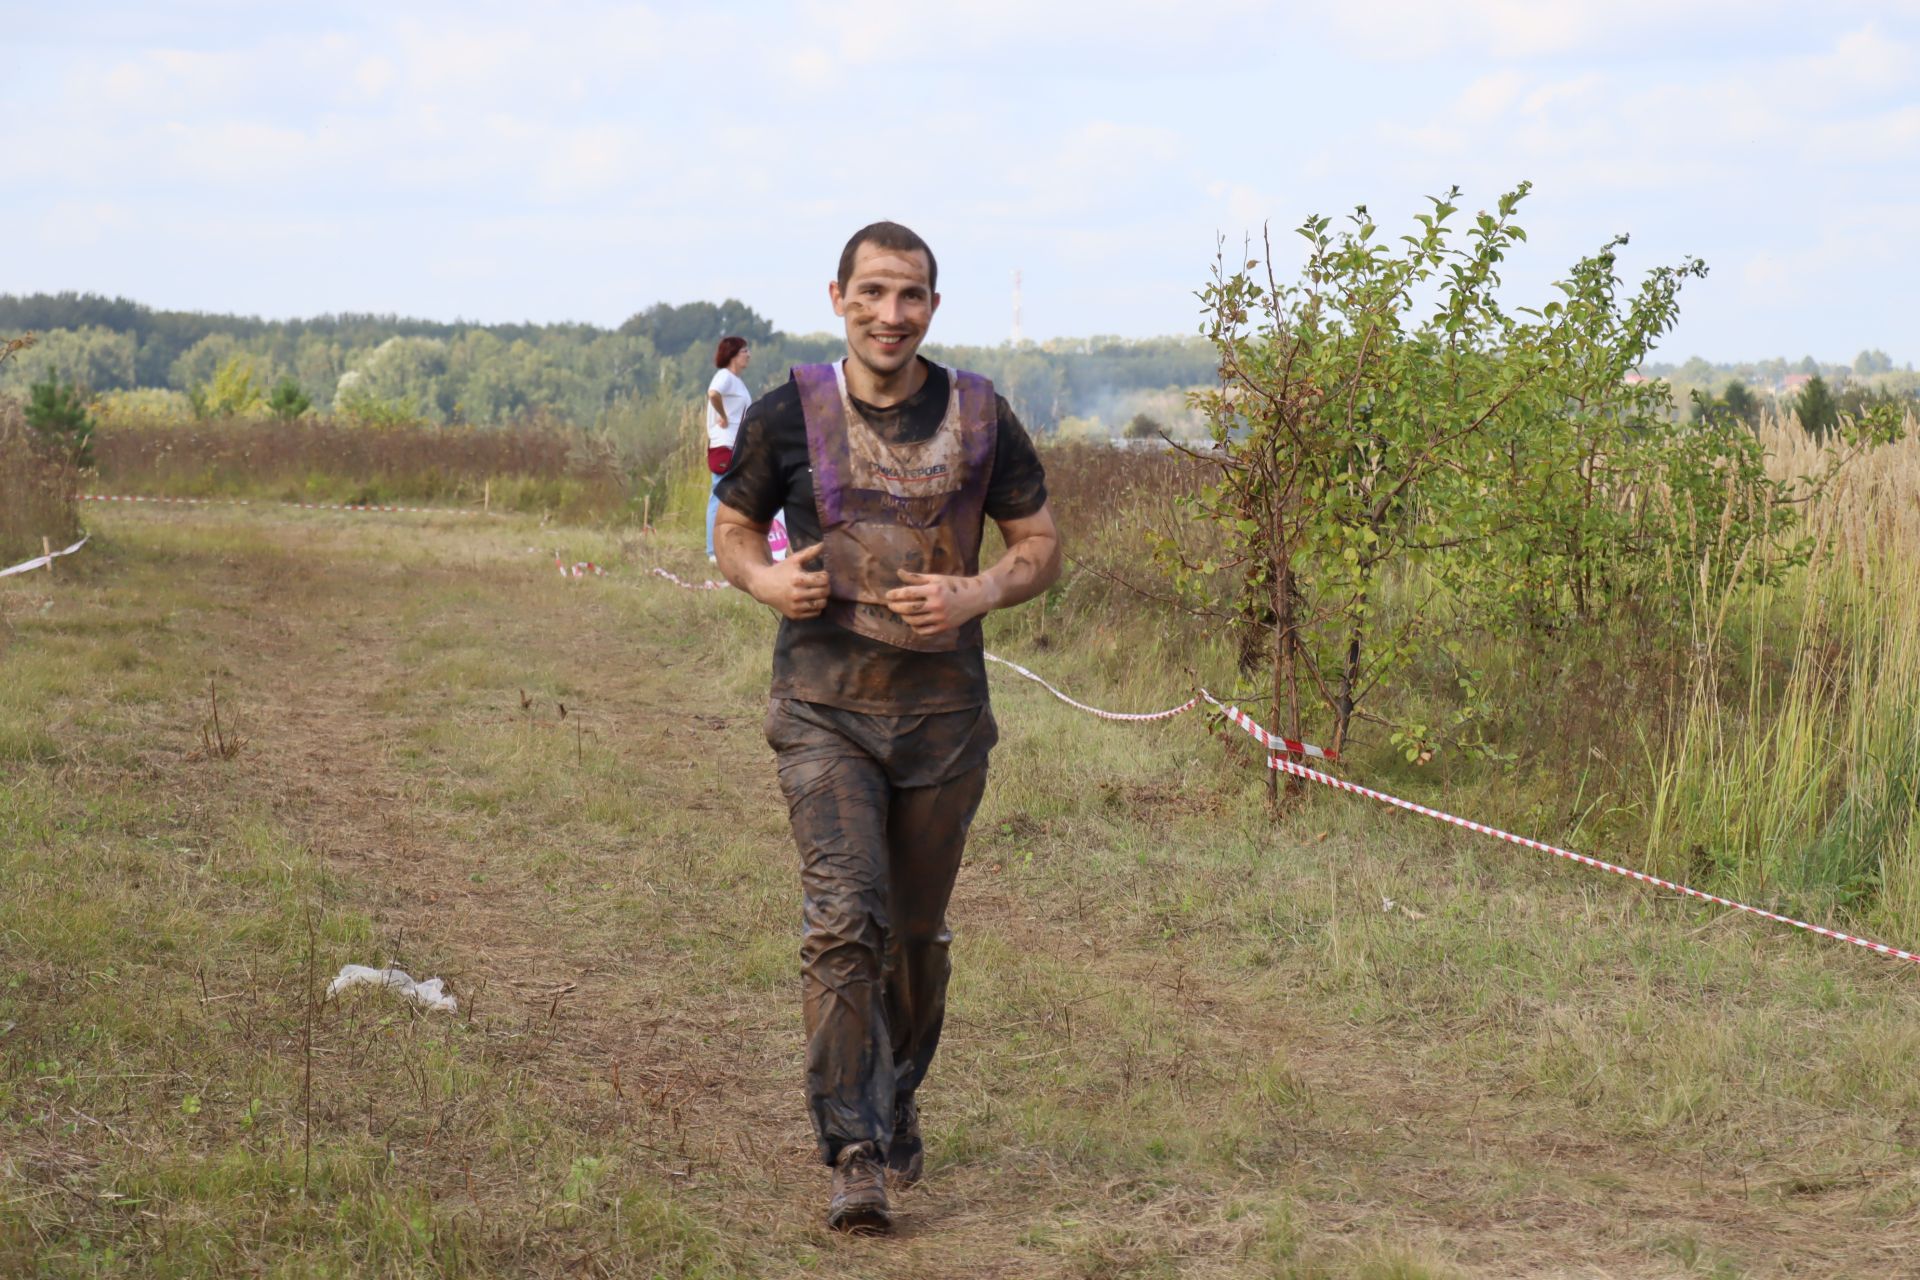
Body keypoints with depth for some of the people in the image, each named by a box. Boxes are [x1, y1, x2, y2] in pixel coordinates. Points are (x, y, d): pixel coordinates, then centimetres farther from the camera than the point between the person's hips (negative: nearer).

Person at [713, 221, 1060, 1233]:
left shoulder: (979, 419, 1)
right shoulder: (787, 416, -2)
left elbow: (1041, 546, 8)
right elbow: (734, 530, 11)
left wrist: (976, 595, -13)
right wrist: (769, 581, -12)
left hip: (943, 711, 2)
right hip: (823, 711, -2)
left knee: (916, 932, 13)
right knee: (843, 919, -16)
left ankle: (897, 1103, 37)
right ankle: (855, 1154, -14)